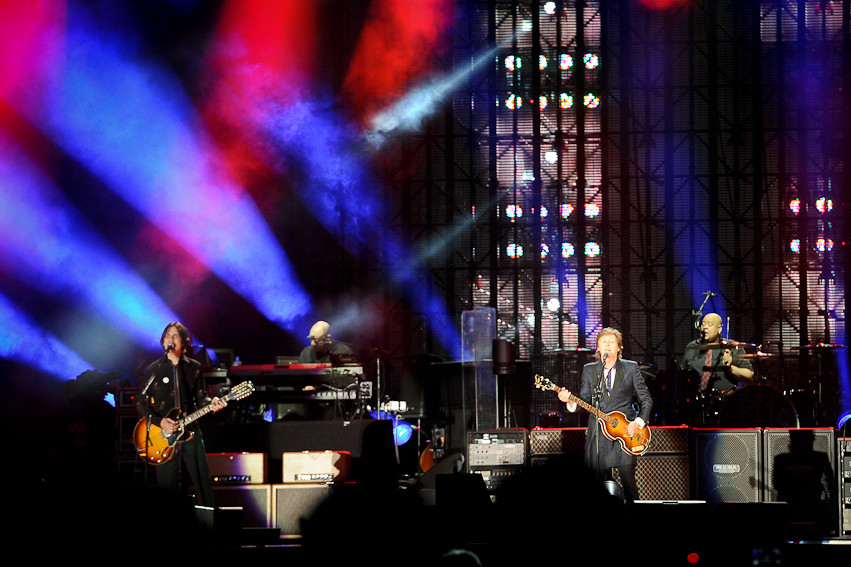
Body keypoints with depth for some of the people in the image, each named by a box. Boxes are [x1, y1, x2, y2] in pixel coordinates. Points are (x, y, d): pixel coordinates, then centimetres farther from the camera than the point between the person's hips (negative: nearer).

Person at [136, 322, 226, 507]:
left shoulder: (194, 367, 10)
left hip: (190, 432, 1)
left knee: (203, 484, -3)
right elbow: (141, 403, 4)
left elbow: (200, 398, 11)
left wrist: (210, 404, -12)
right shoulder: (152, 370, 5)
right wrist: (159, 421, -10)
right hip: (164, 436, -1)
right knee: (167, 487, -2)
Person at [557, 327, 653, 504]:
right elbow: (585, 400, 10)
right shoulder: (589, 370, 11)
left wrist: (639, 422, -7)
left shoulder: (631, 368, 5)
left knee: (628, 481, -7)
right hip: (598, 434, 2)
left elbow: (646, 399, 6)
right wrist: (571, 401, -11)